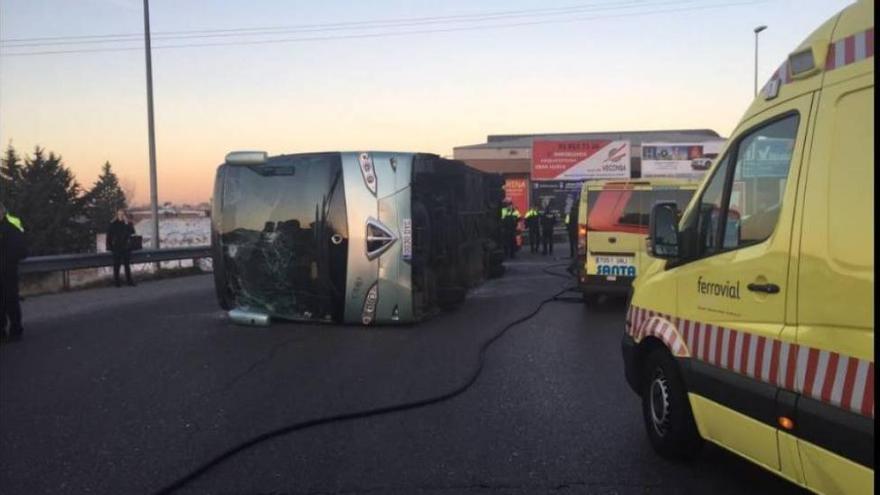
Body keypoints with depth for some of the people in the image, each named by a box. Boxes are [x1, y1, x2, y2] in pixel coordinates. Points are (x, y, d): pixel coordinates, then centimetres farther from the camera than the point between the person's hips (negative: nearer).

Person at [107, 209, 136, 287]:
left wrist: (127, 224, -19)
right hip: (116, 248, -2)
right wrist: (109, 246, -6)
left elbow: (132, 232, -10)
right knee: (116, 265, 1)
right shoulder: (113, 224, -1)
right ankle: (116, 281, 6)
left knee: (127, 265, 8)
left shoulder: (128, 223, 4)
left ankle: (129, 280, 14)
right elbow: (109, 236, 0)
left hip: (126, 248, 2)